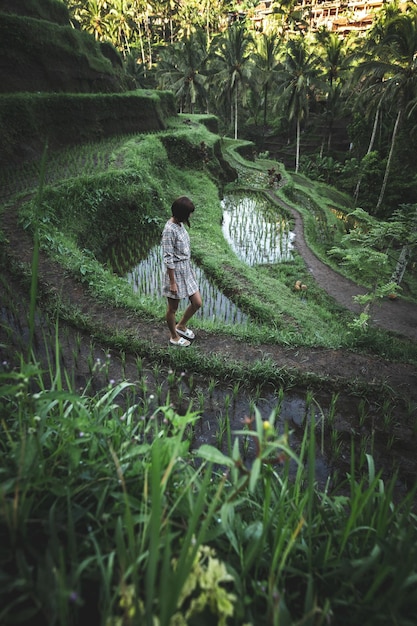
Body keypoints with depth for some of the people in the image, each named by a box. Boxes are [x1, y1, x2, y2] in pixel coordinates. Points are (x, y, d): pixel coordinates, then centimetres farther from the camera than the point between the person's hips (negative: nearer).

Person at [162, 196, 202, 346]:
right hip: (176, 272, -9)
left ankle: (181, 326, 37)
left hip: (187, 271, 9)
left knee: (197, 303, 14)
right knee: (173, 308, 11)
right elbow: (168, 259, -21)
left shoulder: (180, 224, 5)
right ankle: (174, 337, 31)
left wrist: (191, 270, 19)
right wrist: (172, 282, -19)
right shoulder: (169, 230, -22)